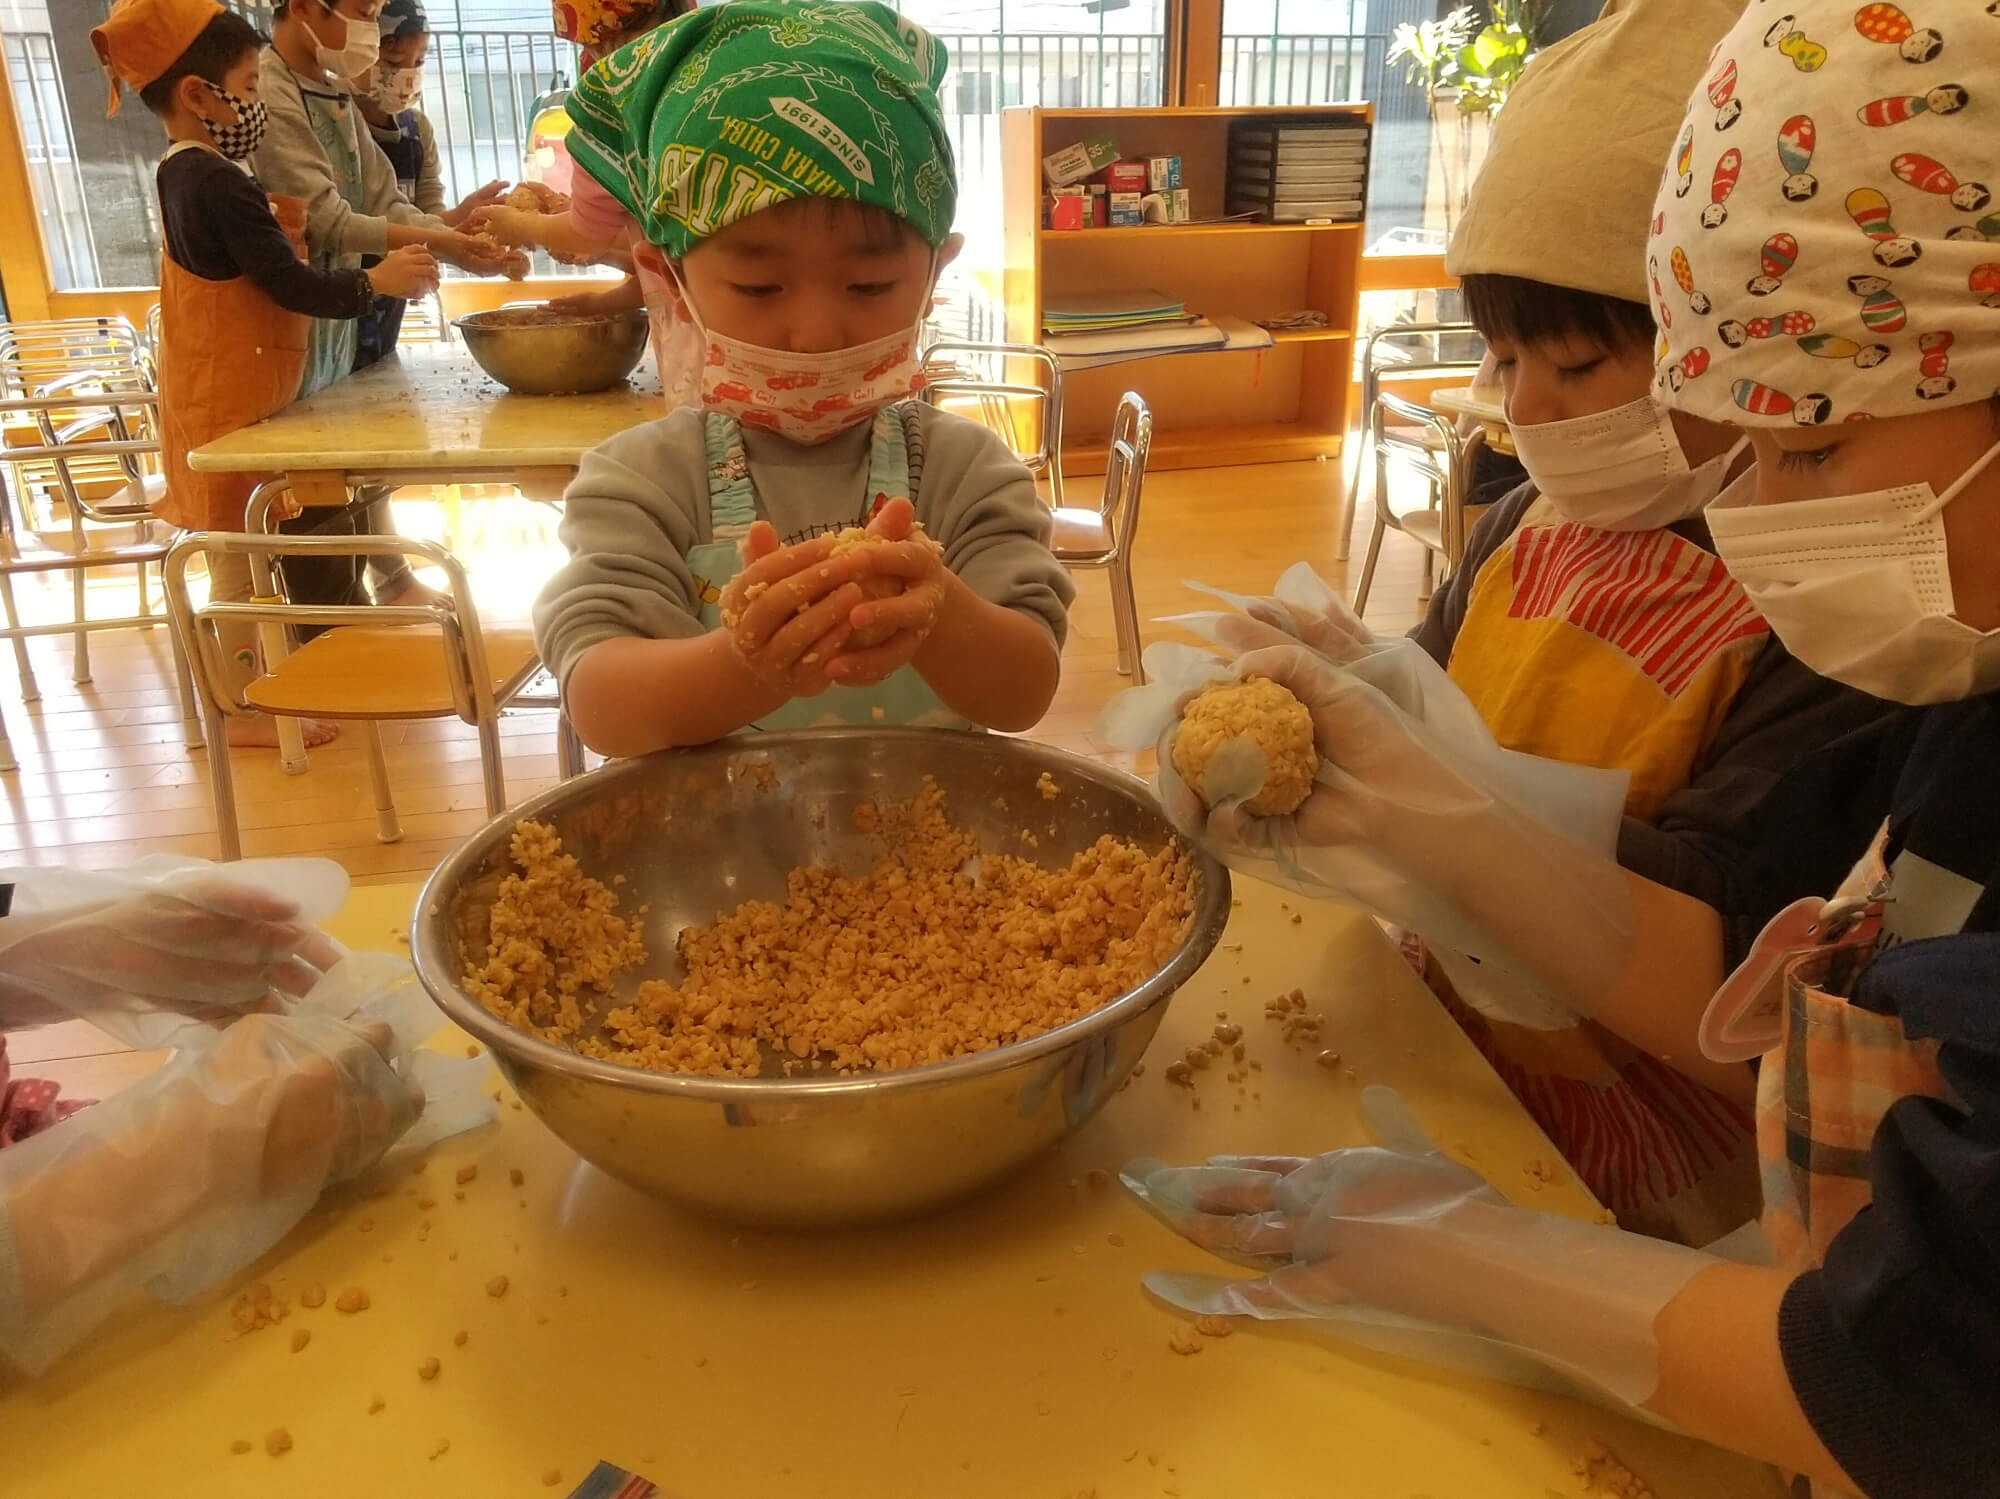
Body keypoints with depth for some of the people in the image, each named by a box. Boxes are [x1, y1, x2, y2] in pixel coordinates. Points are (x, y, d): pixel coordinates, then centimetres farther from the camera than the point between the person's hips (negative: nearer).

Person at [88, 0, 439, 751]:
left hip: (222, 391, 10)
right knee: (238, 551, -2)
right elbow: (293, 287, -20)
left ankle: (248, 680, 29)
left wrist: (273, 226, 6)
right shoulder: (220, 184, -20)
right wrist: (376, 281, -10)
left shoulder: (184, 173, 12)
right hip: (231, 398, -10)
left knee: (238, 548, 17)